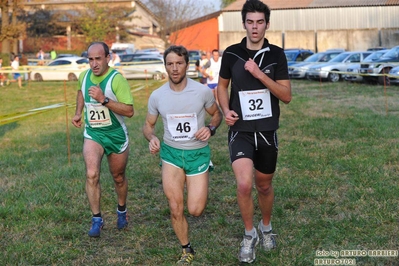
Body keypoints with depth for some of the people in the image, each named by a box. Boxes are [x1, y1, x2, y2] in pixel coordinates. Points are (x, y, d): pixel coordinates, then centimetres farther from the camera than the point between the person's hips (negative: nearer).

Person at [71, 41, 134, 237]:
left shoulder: (117, 79, -20)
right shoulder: (84, 76, -3)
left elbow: (129, 111, -25)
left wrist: (104, 100, -33)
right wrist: (78, 113, 13)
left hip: (116, 135, -2)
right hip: (92, 134, 3)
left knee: (118, 178, 15)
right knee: (92, 175, -19)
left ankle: (122, 210, 42)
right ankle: (96, 219, -6)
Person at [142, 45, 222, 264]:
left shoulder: (202, 91, -11)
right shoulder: (157, 96, -7)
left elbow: (217, 114, 6)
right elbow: (148, 125, 6)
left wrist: (211, 128, -15)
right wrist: (152, 138, -16)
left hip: (198, 154, -1)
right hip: (171, 153, 1)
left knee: (195, 210, -2)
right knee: (175, 209, -2)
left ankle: (192, 185, 35)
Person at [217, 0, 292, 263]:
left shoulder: (276, 54, -3)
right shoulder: (232, 53, -2)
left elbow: (287, 96, -7)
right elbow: (222, 86, 13)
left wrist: (260, 75, -19)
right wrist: (226, 110, -6)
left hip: (267, 132, 1)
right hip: (241, 130, -1)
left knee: (264, 185, 16)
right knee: (244, 184, -20)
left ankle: (266, 227, 45)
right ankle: (249, 234, 4)